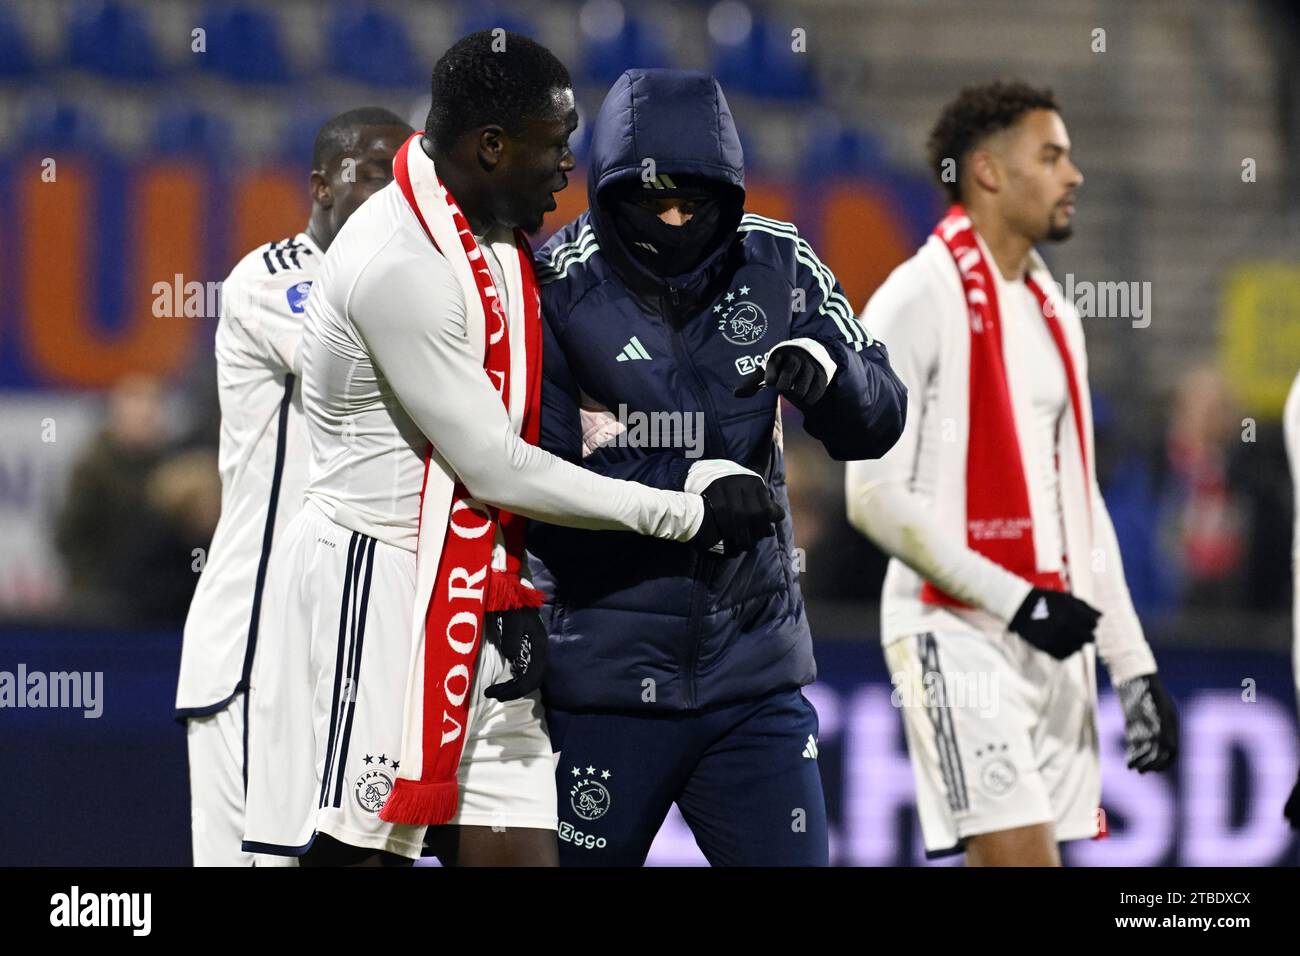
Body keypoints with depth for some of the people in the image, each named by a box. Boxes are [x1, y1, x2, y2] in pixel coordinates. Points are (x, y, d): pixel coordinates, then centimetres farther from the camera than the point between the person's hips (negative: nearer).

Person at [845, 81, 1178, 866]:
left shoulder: (1052, 312, 16)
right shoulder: (919, 303, -8)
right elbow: (877, 498, -14)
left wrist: (1134, 667, 14)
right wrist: (1016, 601, -17)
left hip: (1056, 645, 8)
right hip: (959, 637, -8)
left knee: (1027, 864, 6)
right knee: (1022, 858, -16)